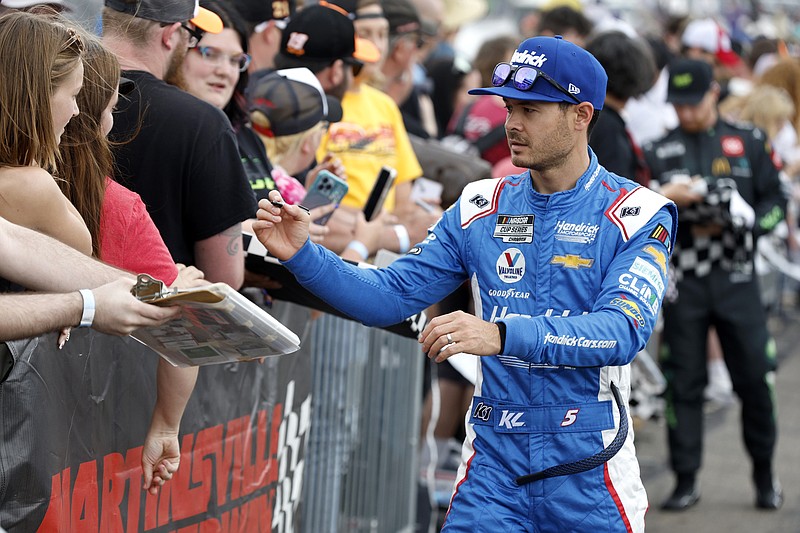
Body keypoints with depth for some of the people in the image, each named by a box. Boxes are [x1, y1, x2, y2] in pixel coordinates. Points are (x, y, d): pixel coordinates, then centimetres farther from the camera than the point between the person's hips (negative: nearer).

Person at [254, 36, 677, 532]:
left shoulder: (638, 216, -6)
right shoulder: (482, 208, 7)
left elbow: (624, 330, -21)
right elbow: (390, 296, 5)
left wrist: (501, 334, -35)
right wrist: (303, 254, -12)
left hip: (588, 473, -3)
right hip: (493, 465, 3)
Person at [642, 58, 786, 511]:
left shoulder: (749, 142, 8)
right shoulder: (658, 151, 9)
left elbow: (775, 203, 7)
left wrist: (739, 223, -11)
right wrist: (664, 198, -15)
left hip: (736, 278, 0)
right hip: (681, 282, 1)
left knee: (755, 377, -1)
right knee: (683, 382, 1)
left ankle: (765, 474, 16)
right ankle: (687, 481, 9)